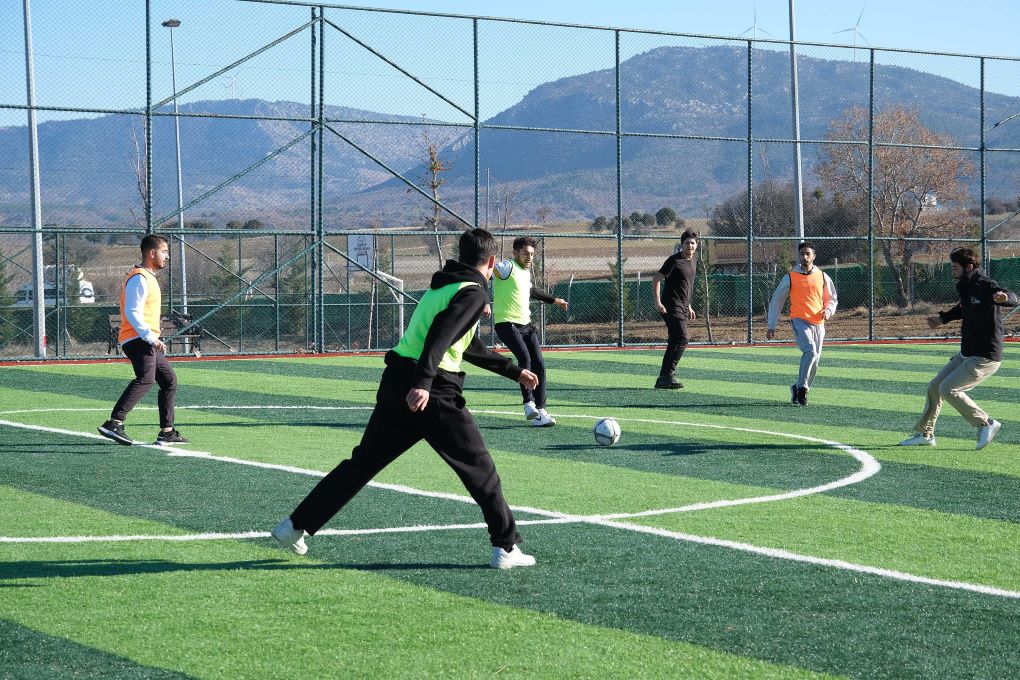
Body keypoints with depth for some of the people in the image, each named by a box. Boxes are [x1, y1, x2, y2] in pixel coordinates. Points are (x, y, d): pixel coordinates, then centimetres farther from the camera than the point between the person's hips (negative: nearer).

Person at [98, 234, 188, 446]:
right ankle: (114, 424, -37)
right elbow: (132, 313, -19)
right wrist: (151, 338, -24)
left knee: (169, 380, 15)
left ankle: (166, 432, 19)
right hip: (137, 340, -11)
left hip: (147, 341, 11)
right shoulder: (139, 278, -10)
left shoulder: (148, 277, 22)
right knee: (145, 379, -28)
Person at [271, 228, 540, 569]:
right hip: (432, 392, -8)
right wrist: (423, 382, -33)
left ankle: (295, 525, 17)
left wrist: (515, 371, 38)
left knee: (362, 462, 15)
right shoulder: (473, 293, -5)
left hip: (396, 381, 8)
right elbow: (441, 336, -22)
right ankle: (506, 547, 3)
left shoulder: (440, 287, 23)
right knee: (479, 469, 2)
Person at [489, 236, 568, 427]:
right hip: (507, 324, -8)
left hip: (526, 325, 8)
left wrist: (554, 300, 46)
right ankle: (529, 403, -19)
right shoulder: (508, 267, -11)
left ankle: (540, 412, 1)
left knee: (539, 364, -2)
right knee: (525, 358, -26)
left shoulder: (526, 271, 16)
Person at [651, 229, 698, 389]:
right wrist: (658, 303, -19)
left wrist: (688, 307, 24)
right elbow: (655, 279, -11)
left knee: (674, 343, 8)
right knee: (682, 339, -19)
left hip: (682, 308, 9)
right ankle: (669, 374, -15)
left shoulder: (693, 262, 15)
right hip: (671, 306, -9)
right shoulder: (674, 260, -10)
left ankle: (662, 379, 12)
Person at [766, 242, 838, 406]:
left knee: (814, 360, 4)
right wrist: (771, 326, 6)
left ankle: (799, 389, 22)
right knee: (810, 351, -25)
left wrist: (828, 311, -3)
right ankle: (801, 387, -16)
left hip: (818, 323, 4)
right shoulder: (790, 278, 3)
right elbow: (776, 301, 8)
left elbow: (831, 299, 20)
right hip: (799, 320, -4)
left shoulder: (822, 277, 10)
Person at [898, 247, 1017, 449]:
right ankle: (925, 434, 26)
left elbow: (1013, 300, -38)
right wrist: (943, 318, 35)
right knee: (934, 387, 12)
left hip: (985, 358, -10)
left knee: (948, 389, -17)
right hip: (966, 355, 10)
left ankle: (986, 424, -4)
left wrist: (1004, 297, -60)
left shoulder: (985, 287, -21)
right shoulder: (965, 287, 8)